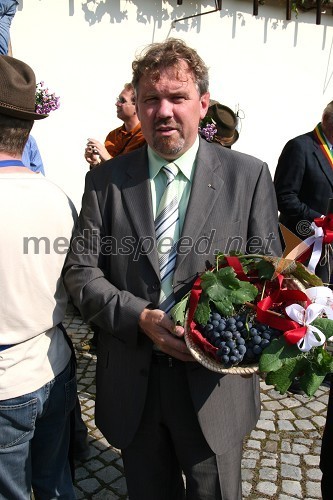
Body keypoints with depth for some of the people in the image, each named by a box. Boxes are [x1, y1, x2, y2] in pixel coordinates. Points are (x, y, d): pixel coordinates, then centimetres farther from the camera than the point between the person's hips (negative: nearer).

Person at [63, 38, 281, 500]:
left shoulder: (249, 176, -5)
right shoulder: (105, 180, -1)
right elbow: (80, 271, -3)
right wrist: (139, 317, -19)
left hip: (215, 385, -1)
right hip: (131, 387, 2)